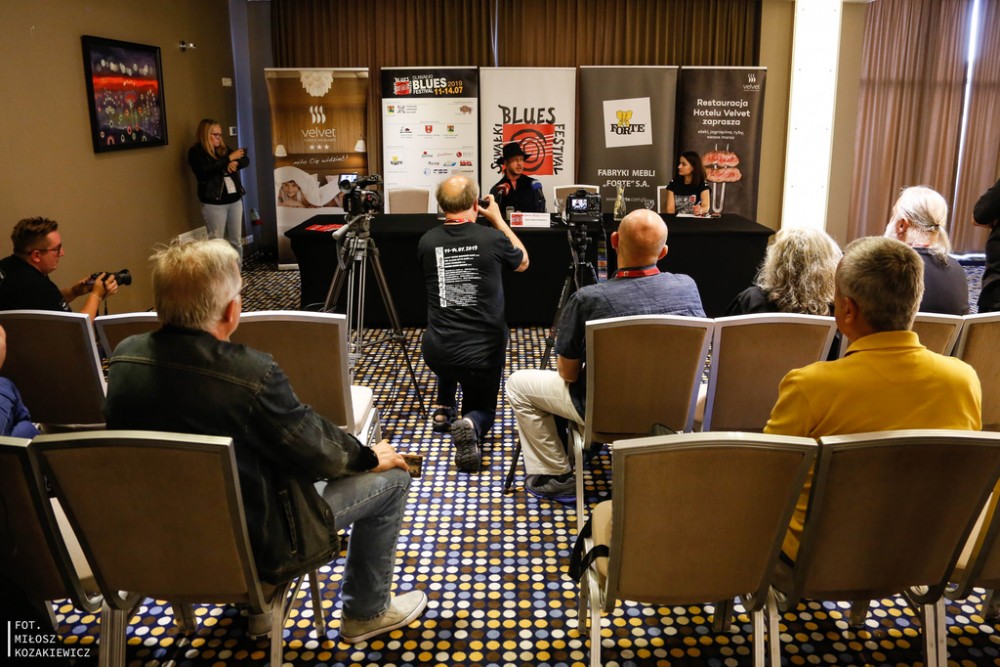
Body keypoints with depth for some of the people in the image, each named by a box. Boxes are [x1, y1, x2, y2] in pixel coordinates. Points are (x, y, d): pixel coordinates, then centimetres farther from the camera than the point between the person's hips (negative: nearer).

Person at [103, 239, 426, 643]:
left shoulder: (125, 357, -10)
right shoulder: (250, 374, -30)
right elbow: (314, 448, -15)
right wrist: (369, 456, 5)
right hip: (248, 542, -7)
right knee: (390, 477, 7)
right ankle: (366, 612, 26)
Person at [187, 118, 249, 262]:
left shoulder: (224, 148, 13)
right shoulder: (196, 152, -4)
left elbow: (246, 160, 10)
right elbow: (204, 171, -20)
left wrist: (235, 163, -14)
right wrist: (229, 158, -16)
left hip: (235, 200, 6)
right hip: (214, 204, -6)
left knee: (236, 241, 10)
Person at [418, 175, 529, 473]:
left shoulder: (427, 242, -3)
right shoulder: (493, 239, -10)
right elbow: (523, 262, 13)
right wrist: (498, 219, 19)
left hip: (436, 353, 3)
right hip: (483, 353, -3)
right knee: (482, 408, 22)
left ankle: (443, 409, 31)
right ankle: (471, 425, -13)